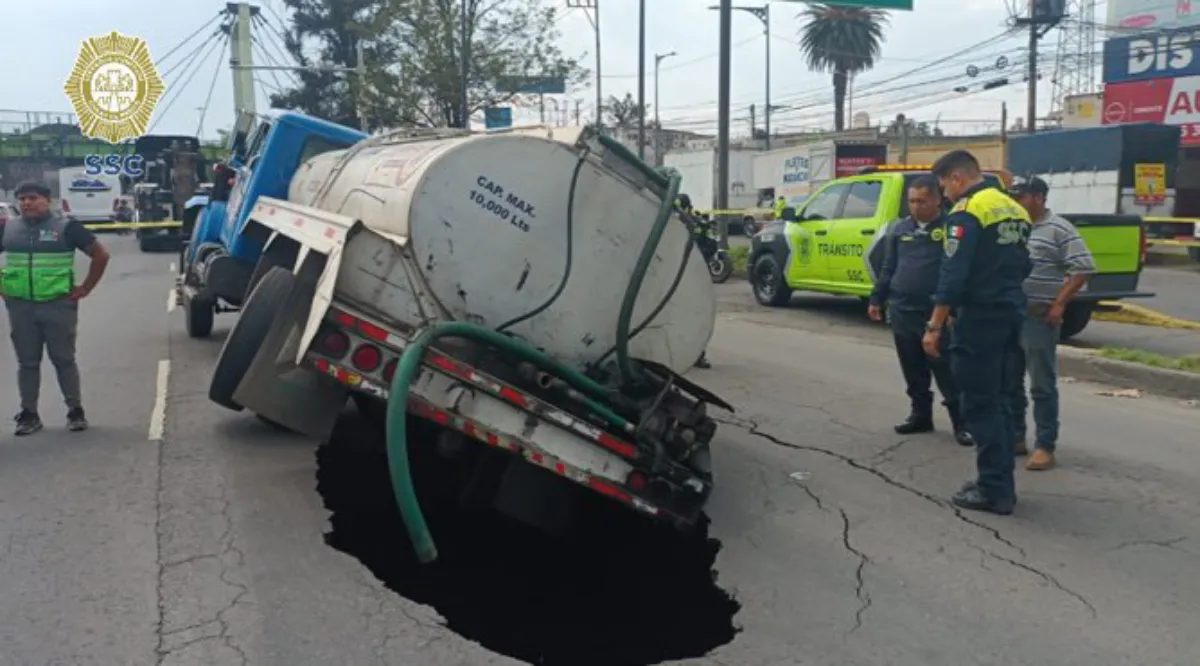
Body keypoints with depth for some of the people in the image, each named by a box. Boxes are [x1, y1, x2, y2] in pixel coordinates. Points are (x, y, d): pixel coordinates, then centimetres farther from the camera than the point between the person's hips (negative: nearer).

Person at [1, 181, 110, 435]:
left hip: (58, 304, -3)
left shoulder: (66, 227, -2)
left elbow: (100, 254, -1)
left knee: (64, 360, 3)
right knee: (27, 362, 8)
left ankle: (76, 411, 12)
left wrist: (86, 287, -3)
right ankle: (29, 414, 16)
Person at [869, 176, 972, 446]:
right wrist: (877, 299, 15)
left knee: (947, 372, -2)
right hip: (901, 312, 5)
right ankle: (920, 415, 26)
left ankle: (961, 422, 7)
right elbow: (888, 268, 17)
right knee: (913, 372, 13)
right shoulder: (899, 229, 11)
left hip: (937, 314, -5)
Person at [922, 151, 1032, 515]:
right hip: (1011, 315, 9)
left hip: (979, 318, -9)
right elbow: (1023, 268, 19)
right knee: (996, 402, 16)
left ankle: (995, 490, 0)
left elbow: (953, 275, -20)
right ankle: (1000, 482, 21)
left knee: (979, 406, -2)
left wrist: (935, 326, -17)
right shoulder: (1015, 210, 14)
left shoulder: (968, 211, -13)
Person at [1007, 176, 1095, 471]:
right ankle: (1015, 437, 23)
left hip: (1039, 317, -7)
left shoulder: (1059, 229, -6)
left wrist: (1059, 304, -14)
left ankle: (1045, 447, 4)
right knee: (1009, 382, 12)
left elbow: (1083, 267, -10)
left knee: (1042, 385, -2)